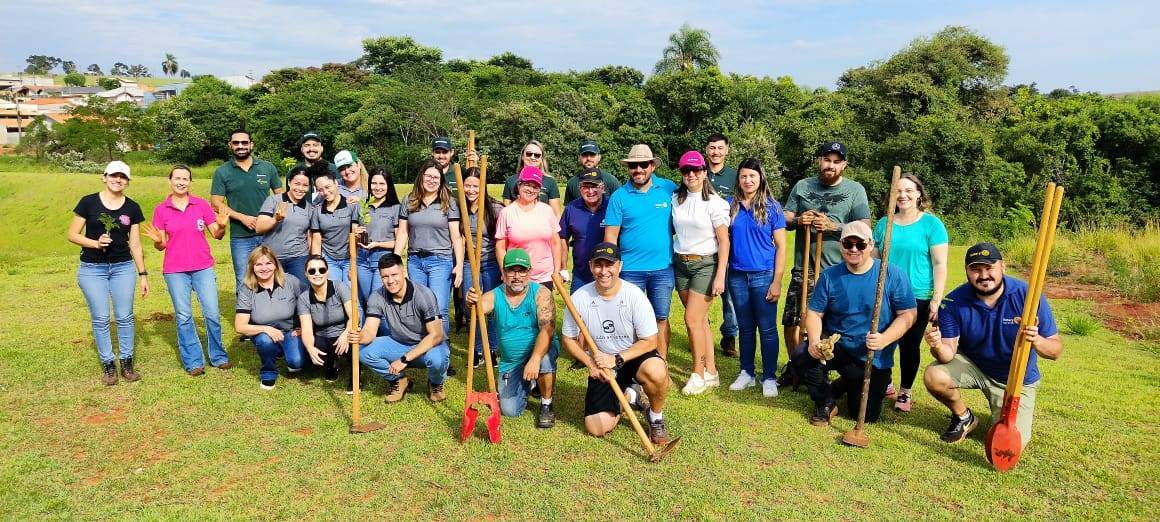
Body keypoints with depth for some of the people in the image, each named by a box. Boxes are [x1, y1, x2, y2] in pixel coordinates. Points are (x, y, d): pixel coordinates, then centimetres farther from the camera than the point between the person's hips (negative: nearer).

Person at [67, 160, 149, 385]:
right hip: (92, 269, -1)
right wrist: (95, 243, -18)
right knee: (100, 318, 2)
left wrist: (143, 274, 6)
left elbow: (135, 243, 7)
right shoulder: (88, 203, -2)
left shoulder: (132, 208, 4)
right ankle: (108, 365, 13)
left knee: (124, 317, 3)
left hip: (123, 267, 2)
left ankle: (127, 363, 15)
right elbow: (72, 235, 1)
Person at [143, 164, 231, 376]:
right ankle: (193, 362, 14)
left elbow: (216, 234, 3)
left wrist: (222, 226, -18)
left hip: (203, 267, 0)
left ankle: (219, 357, 15)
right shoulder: (161, 210, 3)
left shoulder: (201, 204, 2)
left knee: (213, 313, -1)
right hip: (175, 271, 0)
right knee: (183, 317, 5)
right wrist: (157, 240, -17)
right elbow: (161, 245, 5)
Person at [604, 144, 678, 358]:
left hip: (662, 268, 1)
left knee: (661, 318, 9)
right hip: (630, 270, -1)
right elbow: (610, 236, -2)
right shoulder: (619, 197, -2)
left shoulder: (669, 188, 1)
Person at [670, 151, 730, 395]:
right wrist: (671, 260, 4)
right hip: (680, 263, 5)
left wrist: (720, 276, -13)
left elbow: (724, 241, -8)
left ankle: (698, 374, 7)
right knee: (700, 320, 9)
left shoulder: (715, 202, -8)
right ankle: (711, 372, 19)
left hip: (706, 264, -4)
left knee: (692, 319, -8)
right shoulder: (676, 199, 6)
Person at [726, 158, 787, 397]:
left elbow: (780, 246, -3)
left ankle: (769, 377, 15)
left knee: (767, 328, 3)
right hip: (737, 276, 3)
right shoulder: (731, 206, 4)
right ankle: (747, 372, 25)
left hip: (763, 276, -3)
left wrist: (777, 281, -9)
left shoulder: (772, 207, -4)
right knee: (745, 327, 13)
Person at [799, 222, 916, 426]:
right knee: (804, 356, -31)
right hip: (836, 346, 1)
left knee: (866, 416, 4)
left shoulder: (892, 274, -11)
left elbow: (908, 314, -10)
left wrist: (885, 339, -28)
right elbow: (814, 312, -5)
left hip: (874, 359, -1)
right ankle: (825, 404, -1)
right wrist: (815, 340, -25)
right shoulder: (830, 276, -5)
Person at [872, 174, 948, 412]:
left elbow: (940, 264, -6)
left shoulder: (931, 224, -3)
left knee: (909, 346, 6)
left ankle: (905, 392, 23)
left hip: (918, 297, -3)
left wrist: (936, 300, -12)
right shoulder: (884, 223, 8)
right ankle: (884, 384, 29)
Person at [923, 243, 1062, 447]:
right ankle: (964, 418, 5)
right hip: (971, 366, 1)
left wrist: (1036, 340, -41)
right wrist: (938, 347, -43)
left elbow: (1056, 350, -17)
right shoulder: (954, 302, -19)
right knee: (933, 376, -28)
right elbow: (949, 354, -19)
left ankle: (1023, 413, 27)